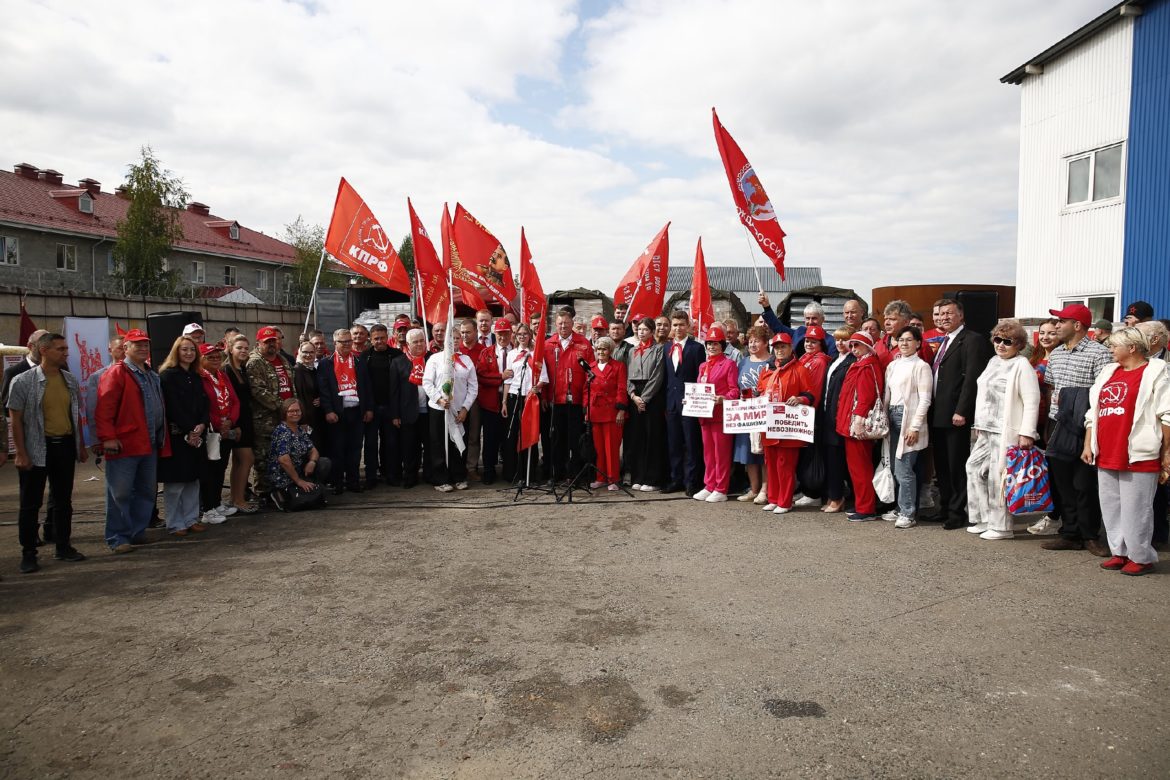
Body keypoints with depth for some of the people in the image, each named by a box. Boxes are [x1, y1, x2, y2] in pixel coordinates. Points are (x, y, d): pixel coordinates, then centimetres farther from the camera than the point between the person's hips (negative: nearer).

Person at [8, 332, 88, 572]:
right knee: (30, 503, 4)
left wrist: (81, 446, 13)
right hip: (37, 448, -4)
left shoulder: (71, 380, 7)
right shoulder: (23, 381, -7)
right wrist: (21, 454, -11)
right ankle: (28, 554, 13)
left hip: (65, 446, 5)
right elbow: (16, 419, -7)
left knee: (63, 500, 12)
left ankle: (63, 547, 23)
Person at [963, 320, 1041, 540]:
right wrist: (979, 424, 19)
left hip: (1008, 432, -8)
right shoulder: (993, 361, 15)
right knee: (974, 468, 8)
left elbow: (1032, 402, -14)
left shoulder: (1022, 366, -10)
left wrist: (1026, 433, -19)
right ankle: (985, 519, 19)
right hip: (987, 430, 8)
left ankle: (1001, 527, 8)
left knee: (998, 476, -5)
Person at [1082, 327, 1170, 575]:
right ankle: (1120, 552, 23)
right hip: (1106, 456, 7)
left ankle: (1141, 557, 13)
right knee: (1111, 508, 12)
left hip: (1138, 457, -7)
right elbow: (1093, 412, 18)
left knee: (1135, 510, 0)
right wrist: (1088, 445, 14)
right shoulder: (1108, 372, 16)